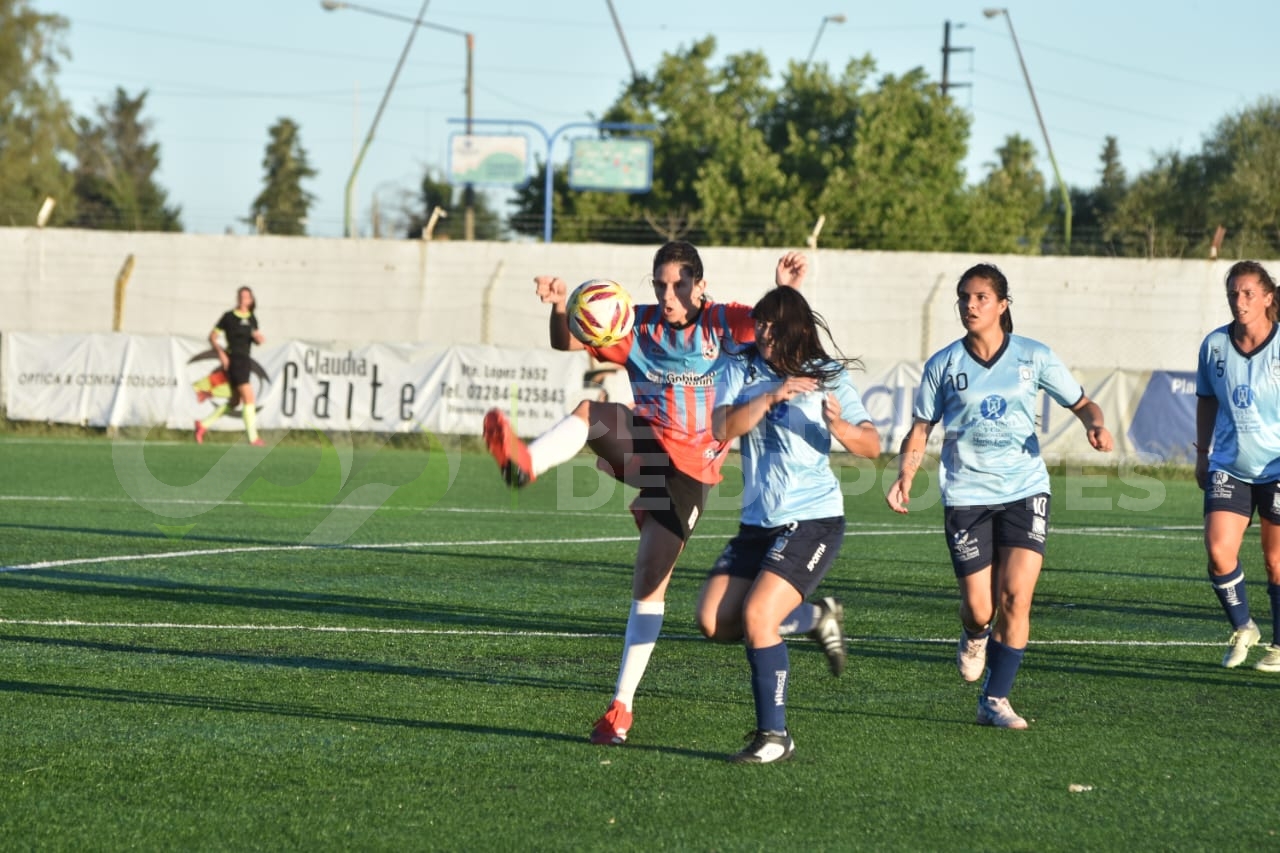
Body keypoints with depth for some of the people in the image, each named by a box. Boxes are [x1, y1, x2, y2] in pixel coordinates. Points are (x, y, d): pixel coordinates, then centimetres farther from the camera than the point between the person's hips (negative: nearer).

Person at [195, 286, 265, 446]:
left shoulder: (252, 319, 12)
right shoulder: (229, 317, -6)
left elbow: (257, 341, 20)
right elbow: (213, 337, -2)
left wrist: (258, 338, -4)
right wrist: (221, 353, -15)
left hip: (245, 361, 8)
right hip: (234, 360, -8)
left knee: (234, 402, 14)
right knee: (249, 398, -12)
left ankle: (203, 424, 24)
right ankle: (253, 437, -7)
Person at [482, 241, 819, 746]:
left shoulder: (724, 324, -3)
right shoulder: (639, 326, 2)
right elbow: (568, 344, -4)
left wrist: (786, 291, -41)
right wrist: (559, 308, -27)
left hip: (688, 471, -2)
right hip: (642, 447, 2)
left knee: (649, 585, -5)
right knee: (593, 409, -29)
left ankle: (621, 706, 2)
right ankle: (525, 463, -57)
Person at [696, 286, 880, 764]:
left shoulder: (827, 378, -4)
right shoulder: (741, 372, 4)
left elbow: (871, 446, -4)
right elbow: (722, 429, -12)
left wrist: (839, 426, -24)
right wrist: (771, 397, -25)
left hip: (813, 521, -6)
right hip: (758, 523, 6)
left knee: (756, 616, -19)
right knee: (715, 622, -1)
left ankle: (774, 736, -6)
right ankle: (817, 617, 23)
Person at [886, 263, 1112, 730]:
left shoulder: (1034, 357, 1)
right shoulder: (943, 364, 2)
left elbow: (1081, 403, 10)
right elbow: (920, 429, 8)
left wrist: (1095, 424, -13)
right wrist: (904, 477, -8)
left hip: (1025, 489, 0)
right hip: (966, 494, 0)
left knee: (1016, 596, -13)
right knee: (979, 607, -5)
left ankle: (995, 699, -1)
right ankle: (974, 638, 34)